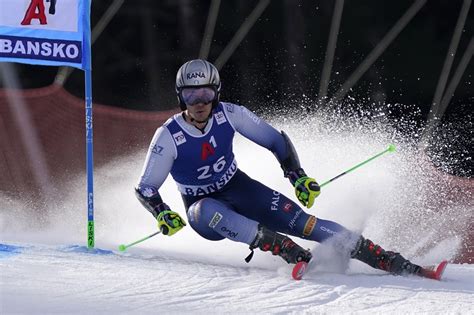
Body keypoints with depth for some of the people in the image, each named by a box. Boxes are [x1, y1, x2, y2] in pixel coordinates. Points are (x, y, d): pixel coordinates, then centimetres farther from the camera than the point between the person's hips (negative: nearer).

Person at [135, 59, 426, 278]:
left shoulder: (228, 115, -14)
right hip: (203, 209, -1)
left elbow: (276, 140, -4)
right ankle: (283, 248, -45)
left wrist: (298, 177, -15)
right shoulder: (168, 136, -20)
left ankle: (388, 260, -24)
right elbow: (145, 188, -12)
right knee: (209, 211, -40)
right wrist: (163, 215, -30)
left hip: (238, 189, 1)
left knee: (297, 219, -21)